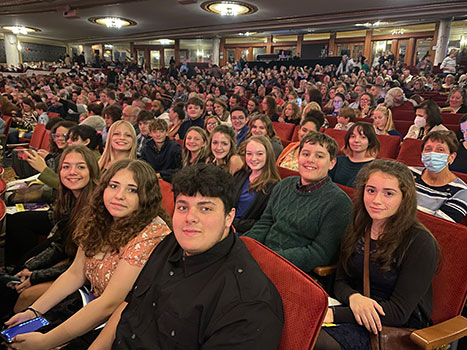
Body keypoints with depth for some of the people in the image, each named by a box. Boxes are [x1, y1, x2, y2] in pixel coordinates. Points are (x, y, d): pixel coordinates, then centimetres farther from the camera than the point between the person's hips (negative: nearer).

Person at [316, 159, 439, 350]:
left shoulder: (420, 243, -15)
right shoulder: (357, 229, 4)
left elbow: (399, 312, -18)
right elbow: (340, 282, 7)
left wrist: (334, 314, -26)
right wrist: (353, 297, -18)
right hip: (355, 312, 5)